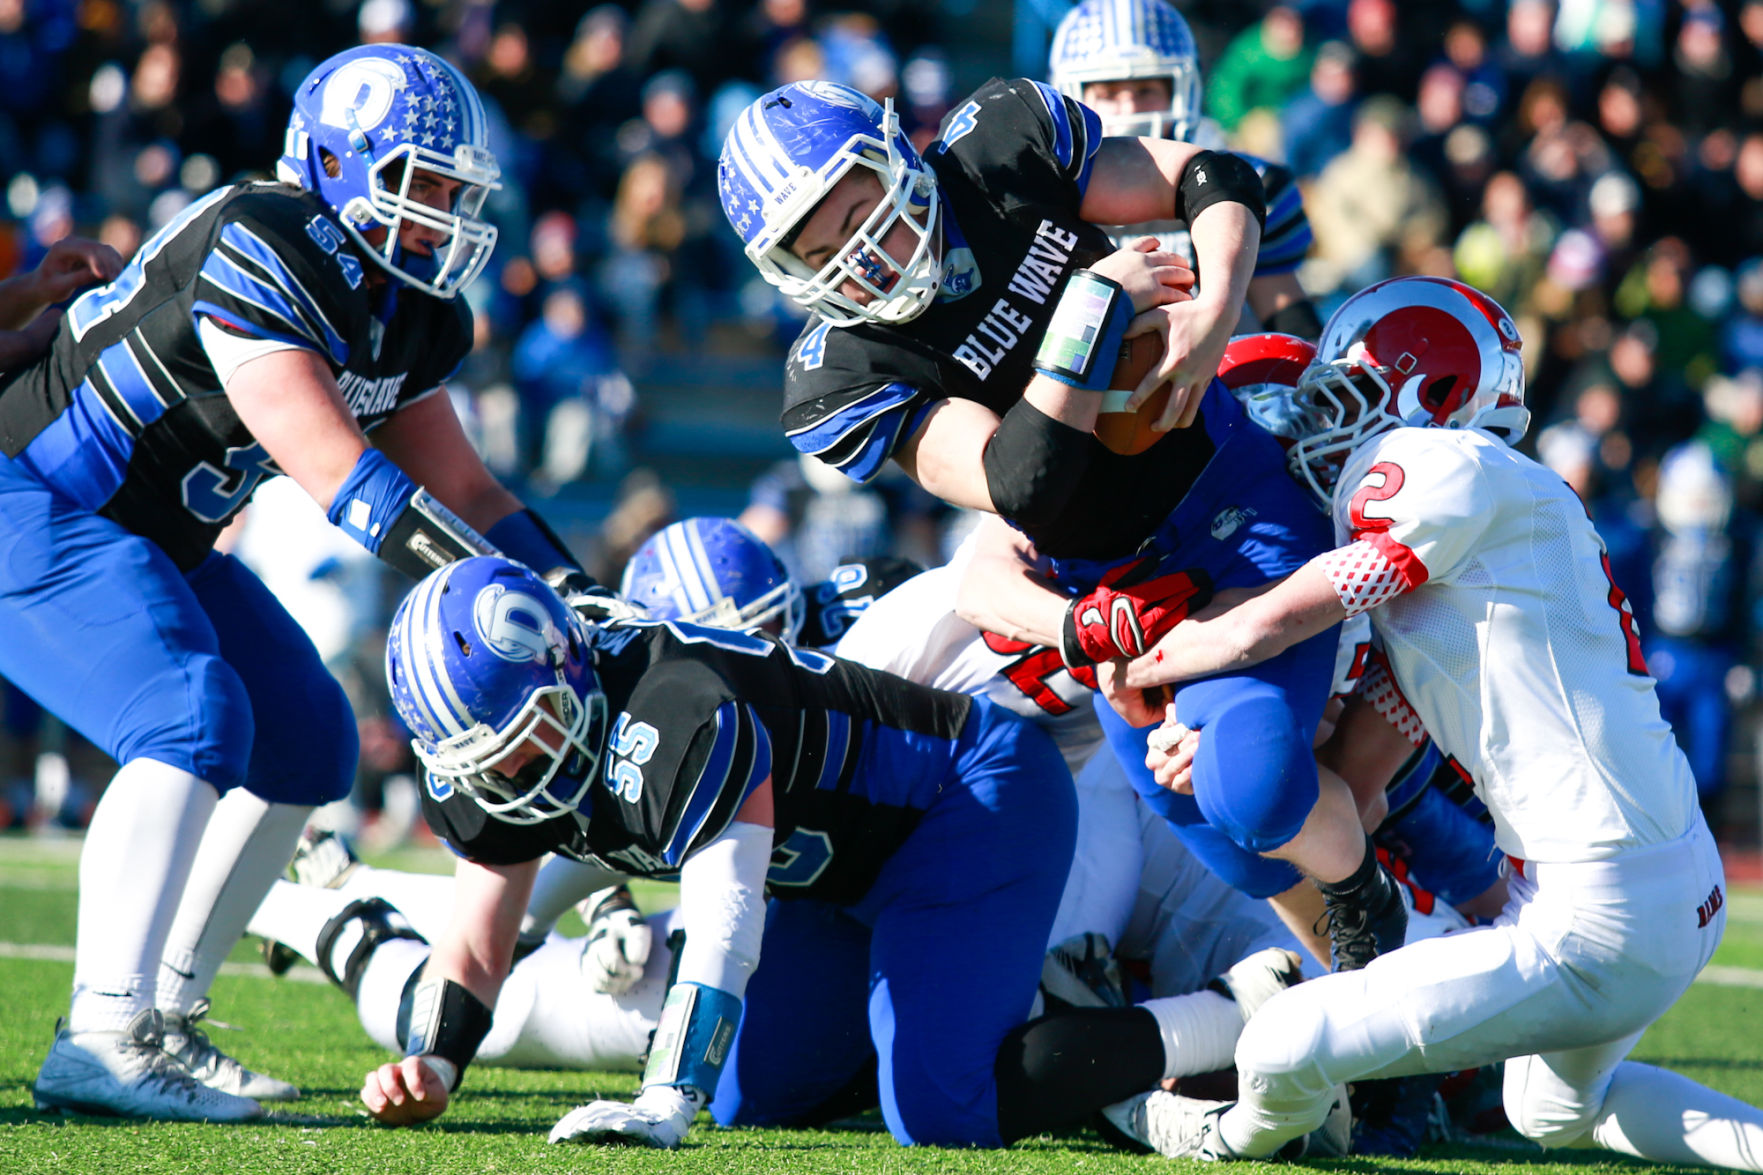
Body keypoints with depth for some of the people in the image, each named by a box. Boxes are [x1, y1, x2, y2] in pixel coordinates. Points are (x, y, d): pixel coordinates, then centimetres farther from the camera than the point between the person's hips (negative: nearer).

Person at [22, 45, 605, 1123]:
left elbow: (458, 488, 11)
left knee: (307, 744, 7)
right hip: (29, 502, -10)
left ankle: (159, 1020, 12)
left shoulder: (412, 316, 4)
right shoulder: (256, 250, -26)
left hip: (150, 538, 10)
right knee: (196, 721, -26)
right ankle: (100, 1042, -29)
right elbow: (341, 478, -30)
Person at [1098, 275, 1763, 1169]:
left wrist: (1133, 675, 8)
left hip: (1603, 924, -10)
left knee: (1283, 1051, -8)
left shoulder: (1453, 472, -12)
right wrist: (1212, 735, 6)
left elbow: (1258, 630, -10)